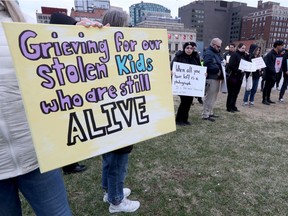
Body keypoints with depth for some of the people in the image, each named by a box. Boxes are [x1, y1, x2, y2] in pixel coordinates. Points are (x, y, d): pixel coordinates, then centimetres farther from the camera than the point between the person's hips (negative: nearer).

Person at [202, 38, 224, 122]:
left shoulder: (217, 53, 21)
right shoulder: (208, 53, -11)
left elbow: (221, 63, 28)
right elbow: (209, 65, -26)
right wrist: (218, 70, -20)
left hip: (216, 78, 10)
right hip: (211, 78, -10)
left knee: (213, 97, 15)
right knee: (209, 97, -8)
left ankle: (210, 112, 25)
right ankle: (205, 114, -1)